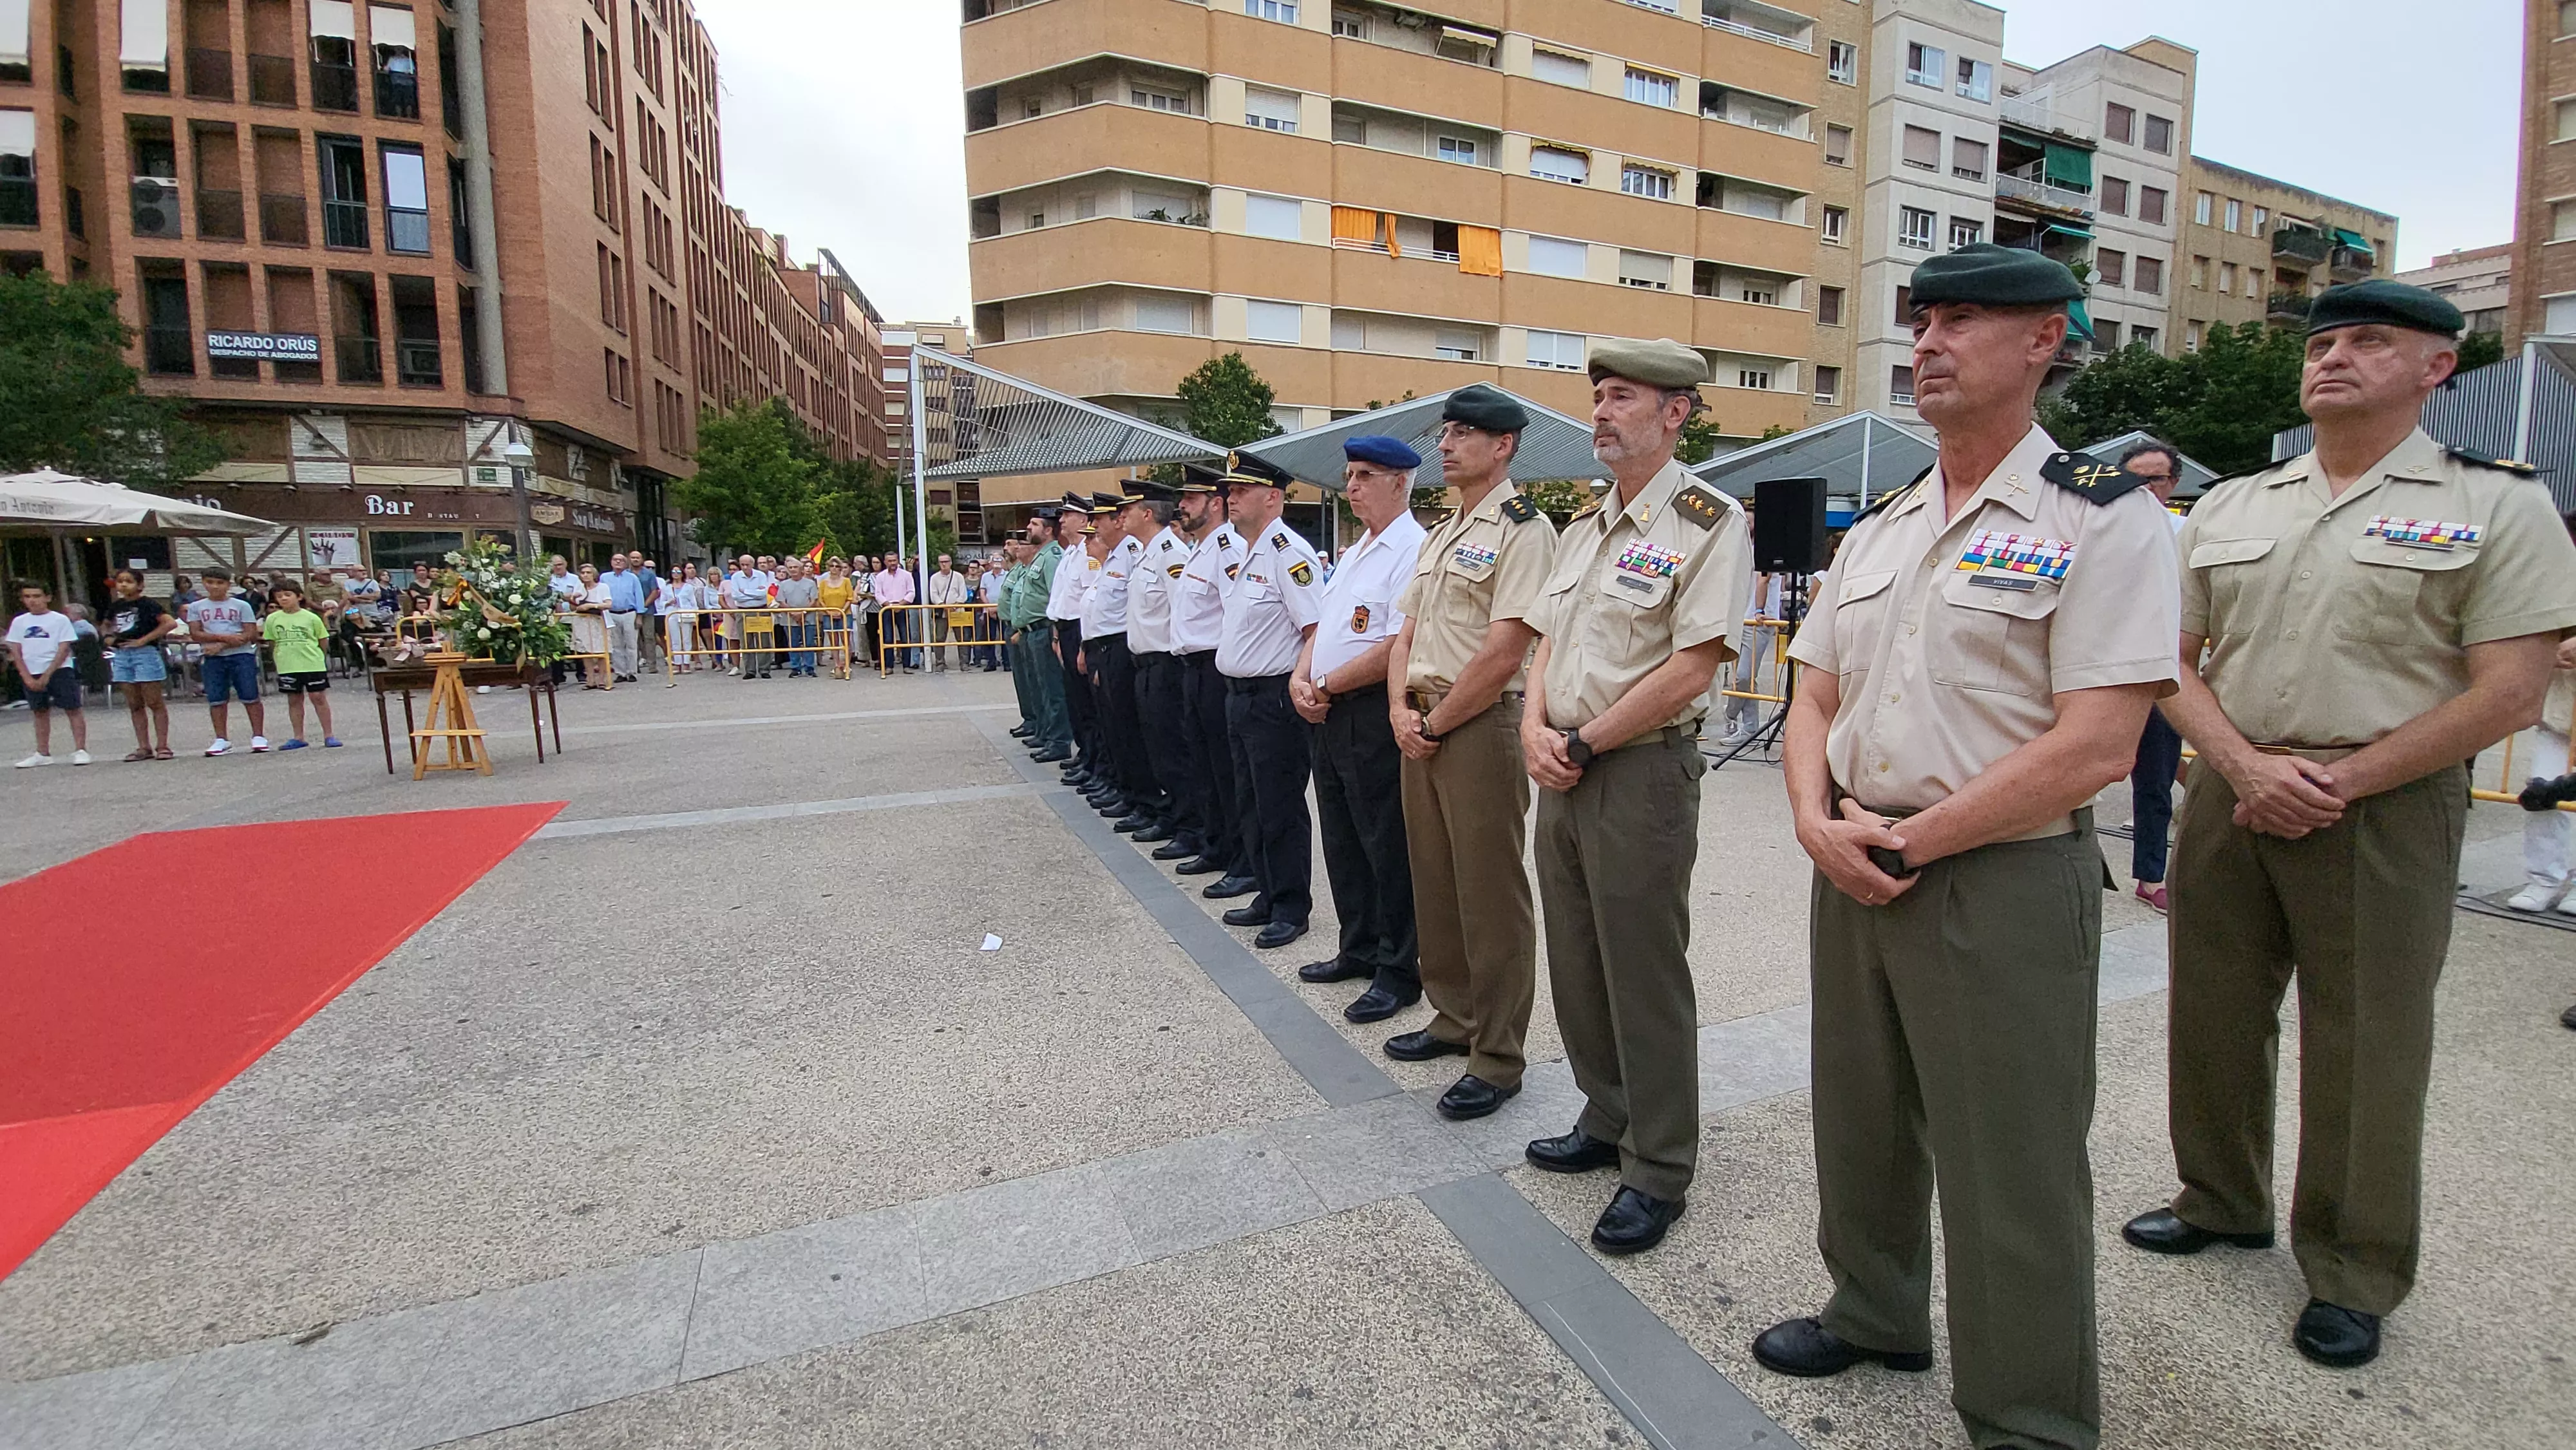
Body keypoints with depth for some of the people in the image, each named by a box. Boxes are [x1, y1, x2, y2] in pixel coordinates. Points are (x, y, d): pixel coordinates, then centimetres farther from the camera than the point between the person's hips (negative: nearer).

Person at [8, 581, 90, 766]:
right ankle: (43, 754, 16)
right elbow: (16, 652, 7)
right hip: (31, 674, 4)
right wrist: (27, 678, -4)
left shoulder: (60, 620, -3)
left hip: (59, 671, -4)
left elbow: (64, 650, -7)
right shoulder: (19, 622, 8)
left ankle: (80, 750, -5)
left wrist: (47, 675, -11)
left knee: (73, 709, -6)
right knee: (41, 712, 11)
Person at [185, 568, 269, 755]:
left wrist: (220, 645, -13)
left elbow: (250, 634, -4)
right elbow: (195, 635, 0)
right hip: (212, 658, 2)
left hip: (241, 655, -2)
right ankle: (221, 740, 9)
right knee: (216, 699, 4)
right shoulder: (196, 608, 10)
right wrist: (225, 637, -14)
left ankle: (258, 737, 0)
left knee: (250, 697, -3)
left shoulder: (241, 606, 4)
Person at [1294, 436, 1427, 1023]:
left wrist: (1325, 685, -12)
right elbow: (1321, 627, 19)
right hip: (1326, 713, 10)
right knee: (1342, 839, 17)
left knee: (1387, 845, 1)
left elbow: (1397, 649, -22)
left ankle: (1399, 971, 14)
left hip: (1374, 716, -10)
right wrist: (1300, 679, 0)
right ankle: (1358, 949, 32)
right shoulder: (1354, 552, 18)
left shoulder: (1413, 551, -14)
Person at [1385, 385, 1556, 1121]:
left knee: (1490, 893, 0)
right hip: (1421, 725, 9)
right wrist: (1402, 710, 1)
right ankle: (1454, 1018, 33)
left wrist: (1437, 723, -12)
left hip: (1481, 724, -9)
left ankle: (1498, 1058, 12)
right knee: (1434, 881, 16)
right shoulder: (1440, 534, 18)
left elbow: (1504, 652, -18)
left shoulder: (1522, 529, -10)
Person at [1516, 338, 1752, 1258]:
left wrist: (1581, 744, -13)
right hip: (1563, 769, 8)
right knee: (1576, 962, 16)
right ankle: (1606, 1121, 36)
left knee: (1645, 976, 1)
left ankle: (1658, 1172, 18)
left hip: (1643, 771, -8)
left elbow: (1689, 671, -17)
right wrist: (1536, 729, -3)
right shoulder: (1584, 526, 15)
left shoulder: (1708, 523, -10)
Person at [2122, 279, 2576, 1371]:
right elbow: (2173, 660, 7)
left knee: (2365, 1049, 6)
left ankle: (2354, 1276, 24)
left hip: (2386, 812, -4)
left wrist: (2336, 779, -14)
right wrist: (2248, 765, -8)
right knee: (2212, 1015, 13)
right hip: (2227, 798, 4)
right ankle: (2222, 1201, 34)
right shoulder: (2228, 508, 10)